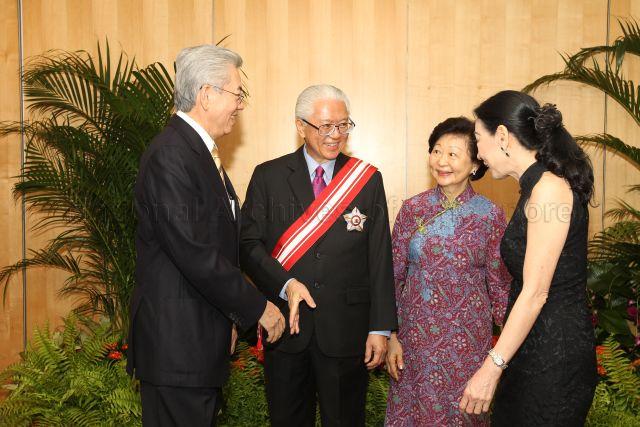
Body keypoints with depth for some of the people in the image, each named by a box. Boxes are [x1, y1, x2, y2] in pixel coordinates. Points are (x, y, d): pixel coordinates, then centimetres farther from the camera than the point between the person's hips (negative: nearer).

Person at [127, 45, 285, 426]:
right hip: (176, 341, -10)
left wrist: (229, 318, 16)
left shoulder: (201, 151, 13)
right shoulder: (170, 155, -19)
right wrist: (257, 307, -15)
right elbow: (194, 253, -25)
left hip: (202, 337, 10)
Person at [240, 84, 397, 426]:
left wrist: (381, 327, -4)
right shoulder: (268, 177, 2)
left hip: (346, 331, 0)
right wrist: (285, 284, -18)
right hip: (285, 325, 1)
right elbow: (248, 244, -2)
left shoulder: (368, 180, 2)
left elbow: (380, 259, 0)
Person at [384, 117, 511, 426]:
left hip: (468, 340, -1)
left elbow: (499, 285, 1)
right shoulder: (412, 209, -3)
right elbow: (393, 276, 2)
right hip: (415, 336, 1)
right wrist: (391, 336, 0)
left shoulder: (491, 215, -5)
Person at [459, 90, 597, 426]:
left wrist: (492, 368, -18)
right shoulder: (535, 187, 11)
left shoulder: (549, 187, -17)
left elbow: (535, 293, -21)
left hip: (554, 356, -9)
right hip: (532, 348, 9)